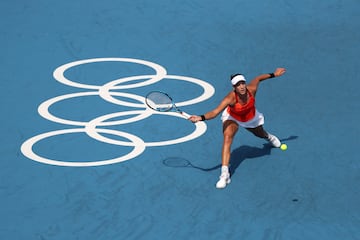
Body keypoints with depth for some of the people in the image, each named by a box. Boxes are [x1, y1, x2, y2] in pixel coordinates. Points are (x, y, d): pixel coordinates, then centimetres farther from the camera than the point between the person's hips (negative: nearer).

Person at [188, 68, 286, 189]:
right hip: (233, 118, -4)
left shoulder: (252, 89, -35)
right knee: (227, 138, -30)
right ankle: (224, 174, -31)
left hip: (251, 118, 4)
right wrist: (201, 118, -71)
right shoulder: (230, 98, -43)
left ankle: (268, 137, 73)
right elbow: (215, 112, -54)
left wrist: (273, 74, 2)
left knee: (260, 134, 31)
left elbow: (258, 78, -13)